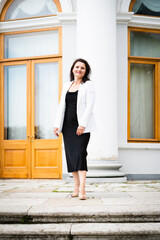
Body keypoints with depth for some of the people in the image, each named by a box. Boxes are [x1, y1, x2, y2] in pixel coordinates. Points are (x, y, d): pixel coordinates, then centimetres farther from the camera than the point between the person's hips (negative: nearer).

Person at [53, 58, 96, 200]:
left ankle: (82, 190, -17)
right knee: (70, 155, 5)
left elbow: (90, 106, -9)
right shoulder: (67, 85, 17)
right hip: (67, 124, 5)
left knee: (80, 153, -15)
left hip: (82, 125, -5)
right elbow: (61, 105, 14)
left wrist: (82, 124, -18)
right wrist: (57, 124, 5)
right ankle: (76, 187, 14)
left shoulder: (88, 85, 1)